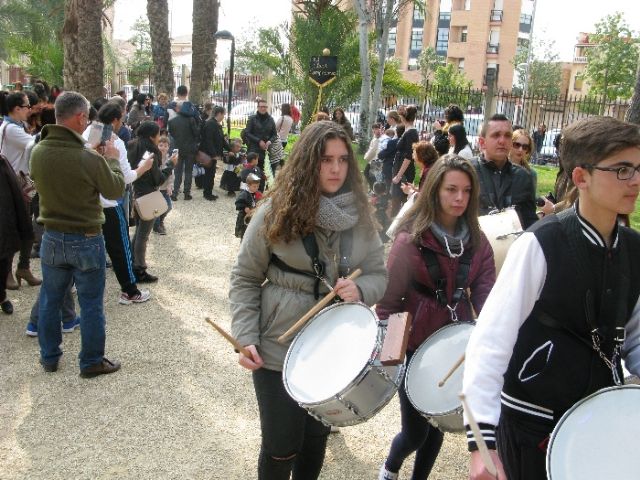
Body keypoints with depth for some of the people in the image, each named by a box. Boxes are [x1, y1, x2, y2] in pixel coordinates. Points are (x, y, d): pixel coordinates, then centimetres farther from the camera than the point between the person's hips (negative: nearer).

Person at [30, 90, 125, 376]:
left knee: (50, 300, 19)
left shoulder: (37, 152, -7)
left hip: (52, 238, 5)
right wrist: (112, 160, 5)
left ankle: (49, 357, 33)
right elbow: (115, 191, -10)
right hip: (86, 240, -5)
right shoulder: (89, 159, -25)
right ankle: (92, 362, 21)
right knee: (91, 304, 9)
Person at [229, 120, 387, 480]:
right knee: (282, 447, 8)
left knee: (317, 440, 19)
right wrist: (246, 337, -14)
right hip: (279, 350, -3)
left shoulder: (360, 217, -1)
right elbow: (245, 280, -5)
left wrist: (360, 289, -19)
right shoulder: (276, 212, -10)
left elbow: (380, 275, 4)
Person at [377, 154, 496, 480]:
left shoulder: (477, 242, -2)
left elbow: (485, 294, -8)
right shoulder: (410, 238, -14)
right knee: (415, 431, 6)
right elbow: (388, 298, -12)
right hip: (415, 345, -4)